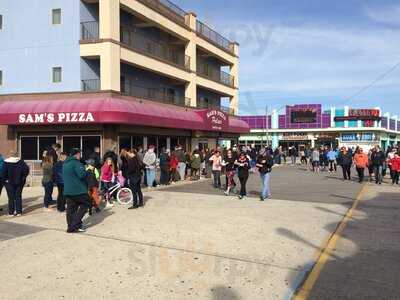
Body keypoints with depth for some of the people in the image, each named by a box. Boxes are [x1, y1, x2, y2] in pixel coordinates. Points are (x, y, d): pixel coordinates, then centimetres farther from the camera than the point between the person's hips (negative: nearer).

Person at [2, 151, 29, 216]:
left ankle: (11, 212, 9)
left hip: (9, 183, -2)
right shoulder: (21, 161, -2)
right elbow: (26, 169, -9)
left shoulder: (6, 162, -7)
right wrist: (23, 177, -1)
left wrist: (5, 179, -2)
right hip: (19, 182, 2)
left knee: (11, 197, 6)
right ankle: (18, 212, 10)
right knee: (18, 197, 9)